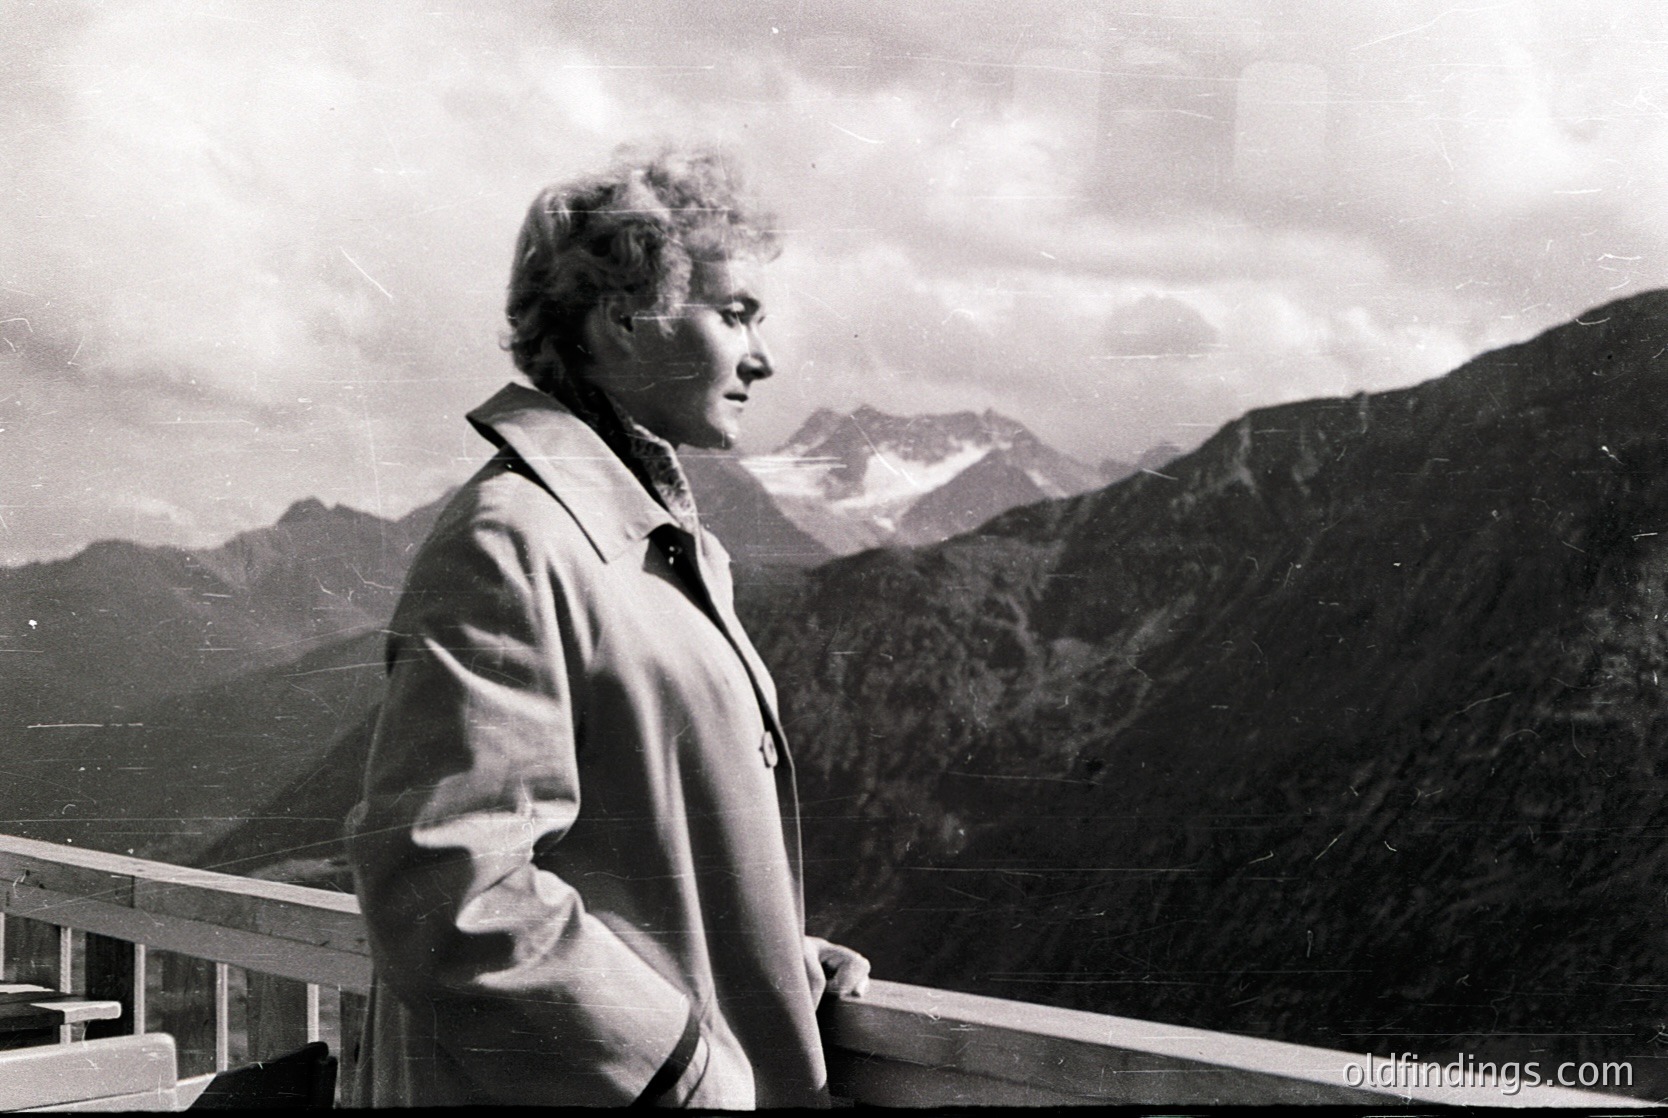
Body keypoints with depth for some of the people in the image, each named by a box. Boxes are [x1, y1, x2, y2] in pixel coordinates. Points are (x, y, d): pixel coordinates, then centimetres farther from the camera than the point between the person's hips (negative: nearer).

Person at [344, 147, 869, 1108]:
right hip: (567, 1080, -9)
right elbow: (445, 893, -25)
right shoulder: (509, 541, -19)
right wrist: (683, 1062, -20)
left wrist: (777, 957, 10)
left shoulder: (667, 542, 12)